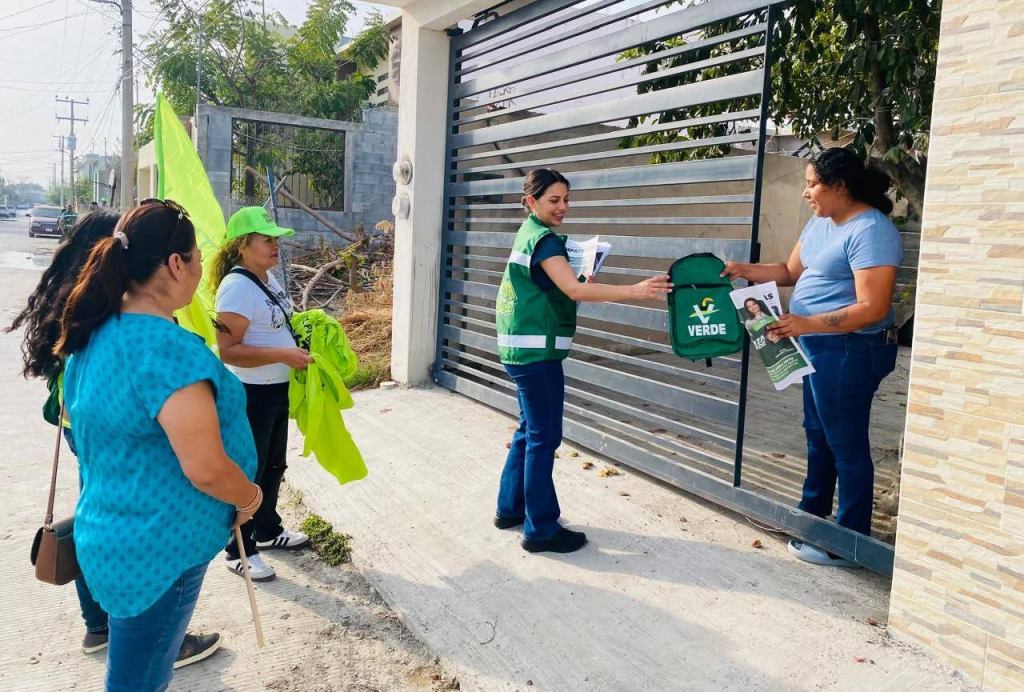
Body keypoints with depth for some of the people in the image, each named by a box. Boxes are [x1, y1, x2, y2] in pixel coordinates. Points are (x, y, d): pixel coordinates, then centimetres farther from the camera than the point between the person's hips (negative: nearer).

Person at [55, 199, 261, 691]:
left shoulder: (97, 332, 2)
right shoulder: (168, 348, -28)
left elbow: (81, 416, 17)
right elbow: (206, 468, -29)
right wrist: (251, 497, -9)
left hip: (111, 533, 9)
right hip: (159, 548, -9)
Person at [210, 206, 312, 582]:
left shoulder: (268, 277, 6)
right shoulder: (237, 286, -22)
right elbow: (228, 351, -27)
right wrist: (284, 355, -28)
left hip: (277, 388, 9)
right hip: (250, 394, -9)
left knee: (274, 464, 22)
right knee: (249, 471, 4)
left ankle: (267, 529, 40)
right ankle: (240, 551, 20)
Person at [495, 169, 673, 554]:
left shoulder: (530, 233, 16)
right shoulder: (543, 239, -15)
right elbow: (575, 290, -28)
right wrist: (636, 291, -36)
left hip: (525, 349, 10)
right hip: (536, 350, -10)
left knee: (530, 430, 18)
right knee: (544, 437, -4)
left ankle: (510, 508, 29)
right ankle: (541, 530, 4)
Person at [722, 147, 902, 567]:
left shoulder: (870, 230, -21)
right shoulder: (821, 223, 10)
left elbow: (872, 309, -26)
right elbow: (791, 271, 17)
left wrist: (806, 324, -30)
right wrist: (744, 271, 3)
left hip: (850, 352, -10)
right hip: (819, 348, 10)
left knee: (846, 446, 0)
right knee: (818, 436, 21)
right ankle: (812, 517, 38)